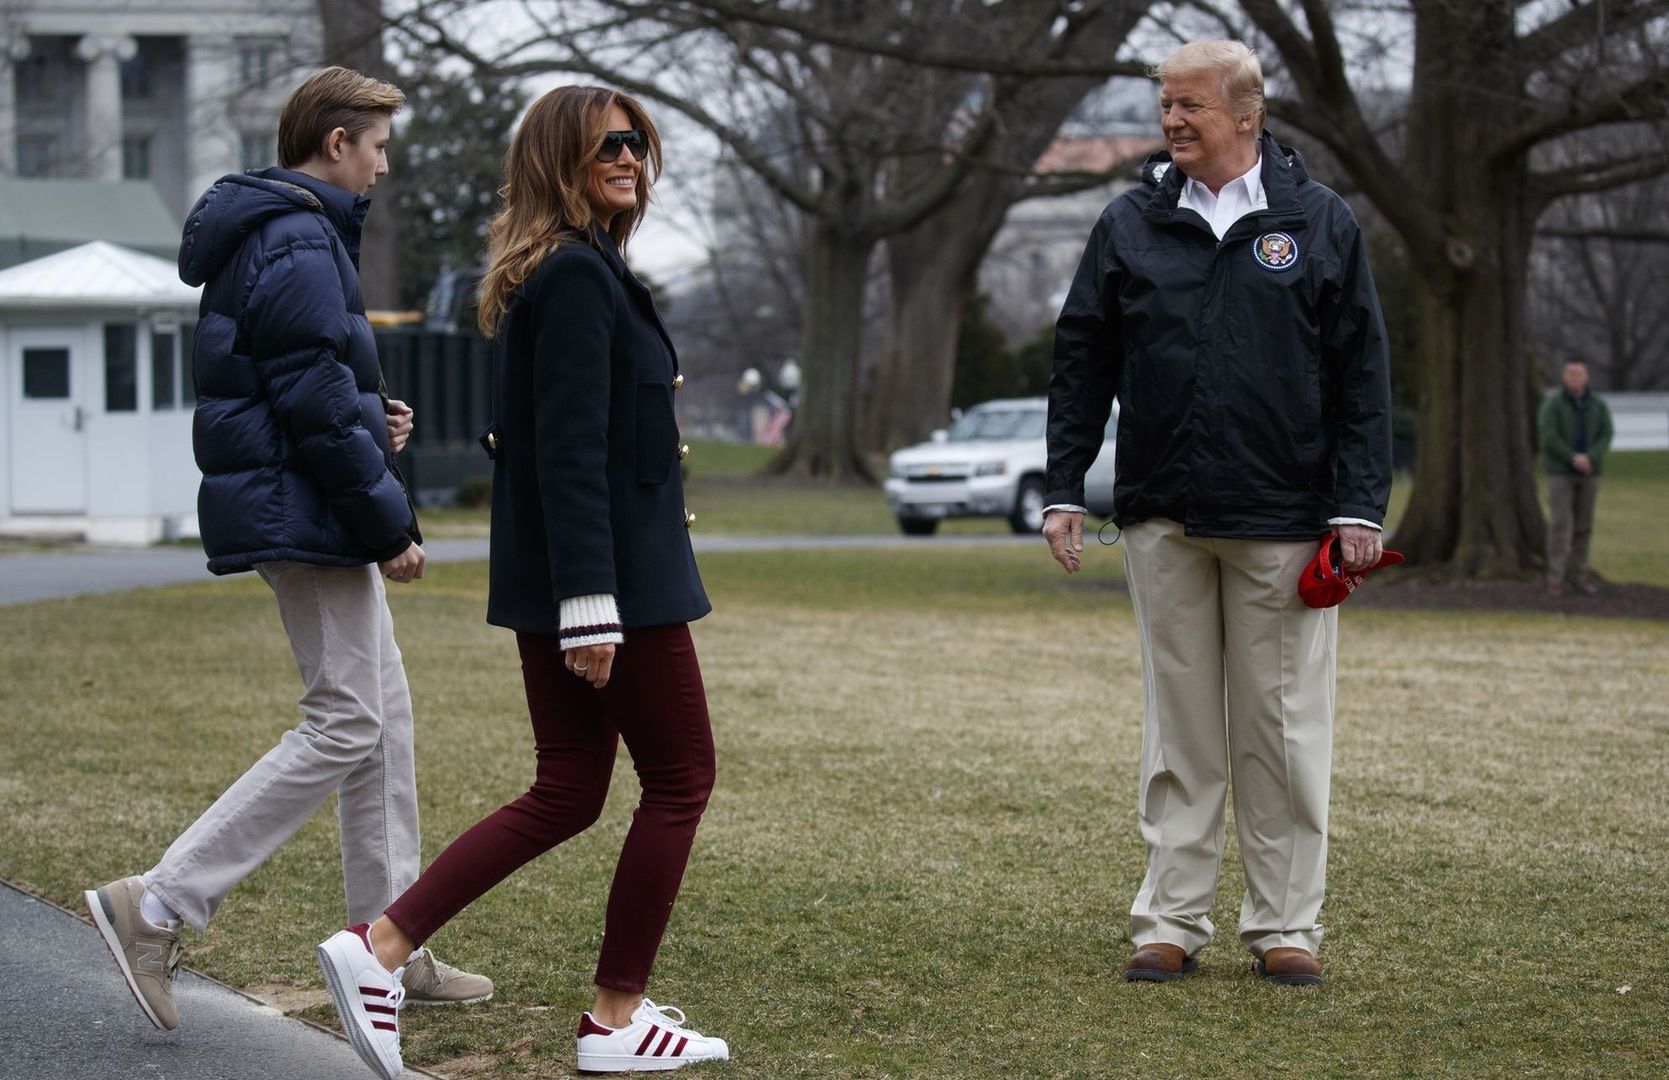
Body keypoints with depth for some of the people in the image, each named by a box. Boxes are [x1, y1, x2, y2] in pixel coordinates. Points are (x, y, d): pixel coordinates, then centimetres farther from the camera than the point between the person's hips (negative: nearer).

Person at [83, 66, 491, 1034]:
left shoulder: (266, 237, 16)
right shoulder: (300, 247, -17)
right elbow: (318, 408, -21)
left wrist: (371, 420, 9)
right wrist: (391, 524, -15)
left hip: (308, 517, 11)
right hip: (307, 518, -11)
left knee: (386, 717, 13)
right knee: (345, 728, -9)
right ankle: (158, 907, -9)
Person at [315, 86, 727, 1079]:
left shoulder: (551, 273, 15)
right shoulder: (579, 276, -16)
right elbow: (571, 449, -22)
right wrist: (592, 606, -24)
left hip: (549, 581, 10)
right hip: (615, 575, -10)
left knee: (566, 794, 12)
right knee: (681, 776, 3)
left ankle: (379, 948, 5)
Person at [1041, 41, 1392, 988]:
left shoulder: (1319, 224, 3)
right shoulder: (1132, 225, 7)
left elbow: (1363, 375, 3)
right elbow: (1083, 361, 11)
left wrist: (1359, 506, -4)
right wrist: (1065, 489, 4)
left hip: (1283, 521, -2)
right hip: (1164, 519, 2)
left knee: (1283, 731, 3)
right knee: (1179, 728, 7)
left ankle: (1286, 924, 12)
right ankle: (1174, 921, 13)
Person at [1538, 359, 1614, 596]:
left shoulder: (1598, 405, 2)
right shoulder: (1552, 404, -9)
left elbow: (1606, 436, -5)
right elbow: (1548, 437, -18)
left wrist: (1589, 459, -22)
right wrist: (1574, 458, -22)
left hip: (1588, 471, 4)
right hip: (1560, 471, -4)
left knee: (1582, 525, 7)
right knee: (1559, 523, -9)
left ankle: (1577, 573, 17)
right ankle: (1556, 577, -6)